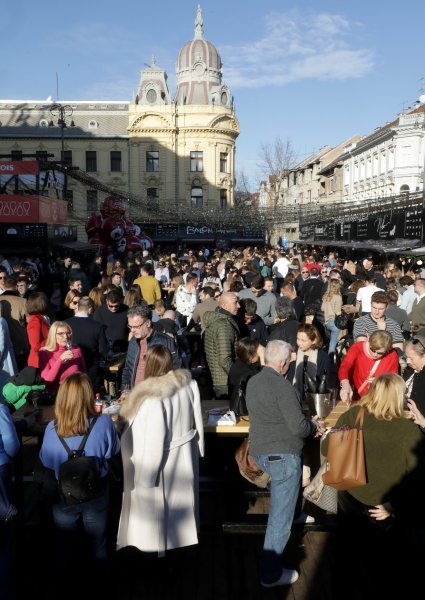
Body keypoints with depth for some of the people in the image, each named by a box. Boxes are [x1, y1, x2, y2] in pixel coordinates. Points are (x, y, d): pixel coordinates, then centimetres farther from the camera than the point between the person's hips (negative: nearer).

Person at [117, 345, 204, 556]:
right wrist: (198, 447, 15)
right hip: (184, 456, 7)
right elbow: (197, 419, 1)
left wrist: (146, 476, -15)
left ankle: (155, 546, 35)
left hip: (161, 462, -7)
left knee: (155, 505, 16)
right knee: (179, 497, 26)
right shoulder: (188, 383, -10)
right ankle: (182, 535, 47)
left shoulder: (153, 397, -31)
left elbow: (155, 442, -27)